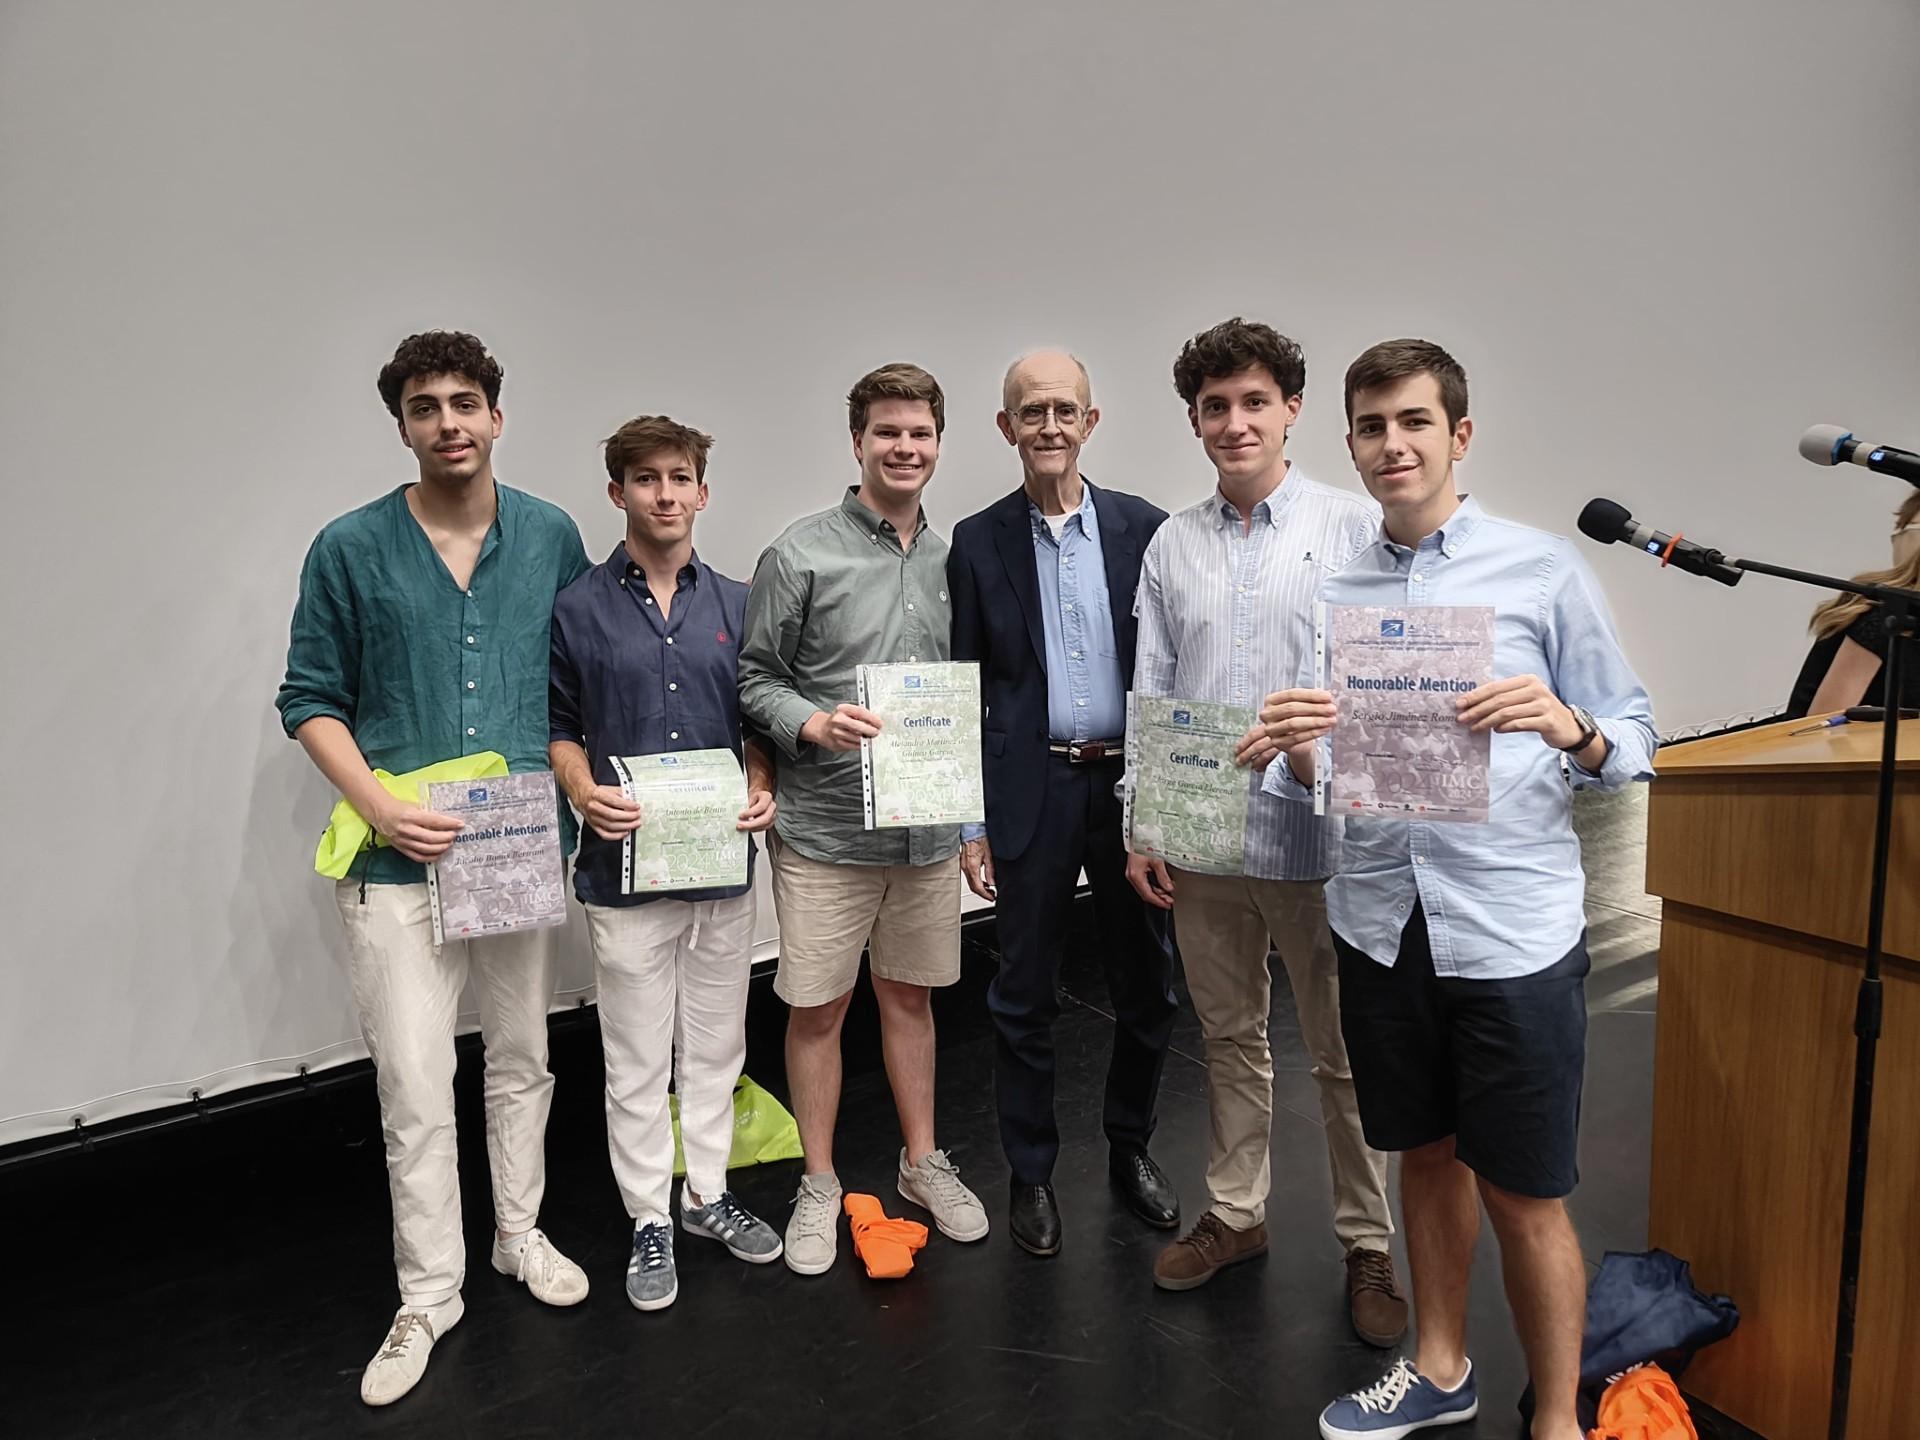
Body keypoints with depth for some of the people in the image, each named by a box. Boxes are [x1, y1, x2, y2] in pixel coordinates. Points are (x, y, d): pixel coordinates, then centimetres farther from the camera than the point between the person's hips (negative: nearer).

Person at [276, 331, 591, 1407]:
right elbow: (312, 699, 1)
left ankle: (520, 1234, 38)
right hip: (399, 866, -2)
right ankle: (429, 1295, 22)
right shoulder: (350, 549, -4)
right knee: (416, 1093, 3)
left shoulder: (553, 537, 2)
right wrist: (380, 807, -12)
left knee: (523, 1062, 17)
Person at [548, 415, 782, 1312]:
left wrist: (762, 789, -7)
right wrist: (584, 792, -16)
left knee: (717, 1045, 16)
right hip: (625, 865, -3)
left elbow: (757, 722, 10)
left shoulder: (735, 606, 6)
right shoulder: (578, 608, -2)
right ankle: (649, 1220, 26)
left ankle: (706, 1193, 34)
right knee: (637, 1061, 9)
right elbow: (558, 727, 2)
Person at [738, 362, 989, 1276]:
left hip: (928, 826, 4)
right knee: (817, 1006, 7)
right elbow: (755, 679, -3)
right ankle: (818, 1185, 26)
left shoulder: (952, 560, 8)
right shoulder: (802, 555, -7)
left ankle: (923, 1162, 35)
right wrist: (816, 725, -21)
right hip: (825, 825, -4)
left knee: (910, 994, 17)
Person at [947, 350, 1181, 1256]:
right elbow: (961, 694, 2)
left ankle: (1130, 1148, 35)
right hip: (1031, 795, -1)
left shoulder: (1144, 529, 2)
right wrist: (968, 822, -1)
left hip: (1133, 786, 2)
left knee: (1146, 986, 13)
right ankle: (1031, 1174, 27)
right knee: (1023, 997, 8)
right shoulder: (978, 542, 1)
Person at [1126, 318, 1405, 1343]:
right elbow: (1150, 696, 9)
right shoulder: (1171, 546, 8)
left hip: (1317, 833, -3)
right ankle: (1235, 1213, 33)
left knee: (1345, 1053, 7)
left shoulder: (1353, 528, -2)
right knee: (1230, 1037, 17)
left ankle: (1367, 1247, 24)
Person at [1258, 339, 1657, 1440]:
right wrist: (1300, 755, -12)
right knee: (1428, 1154, 20)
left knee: (1525, 1195, 6)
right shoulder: (1334, 594, 8)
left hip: (1514, 925, -3)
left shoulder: (1545, 569, -2)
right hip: (1381, 922, 4)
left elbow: (1634, 742, -2)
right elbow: (1313, 783, 10)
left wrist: (1569, 728, -23)